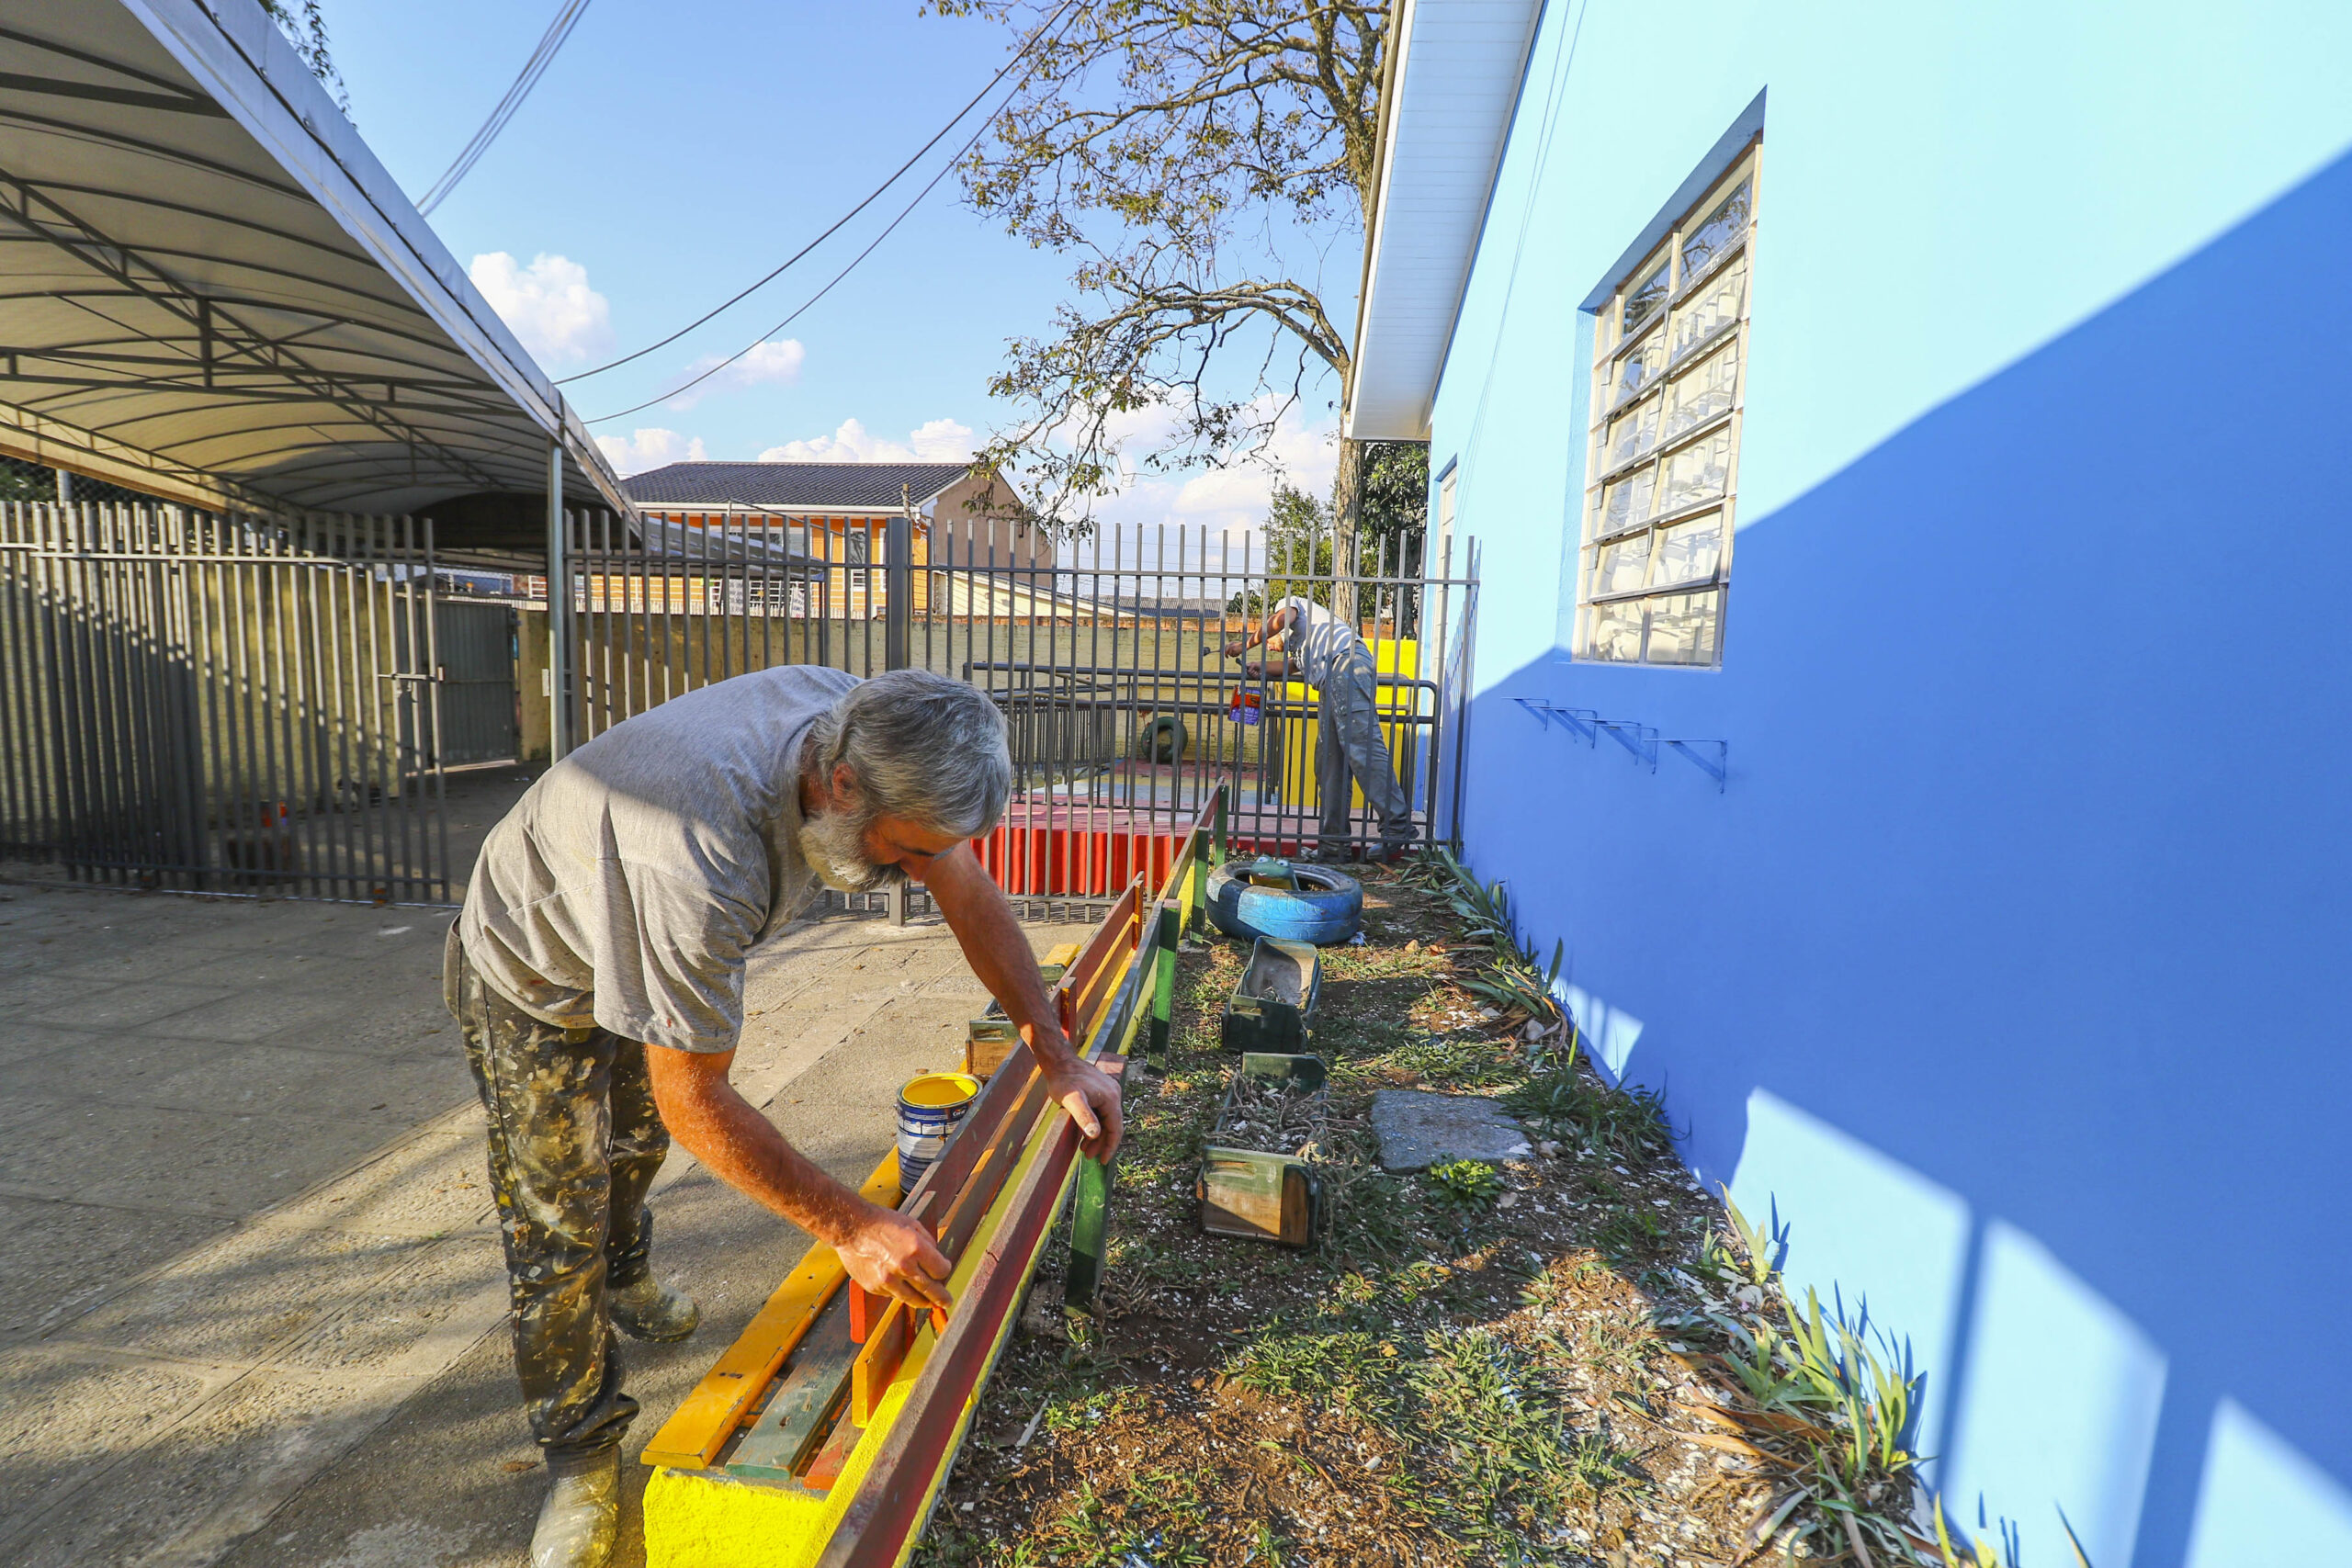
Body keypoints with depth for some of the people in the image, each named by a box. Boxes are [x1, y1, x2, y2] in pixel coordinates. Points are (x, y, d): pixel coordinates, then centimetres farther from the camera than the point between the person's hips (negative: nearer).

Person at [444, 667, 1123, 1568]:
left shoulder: (863, 731, -27)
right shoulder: (698, 859, -48)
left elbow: (968, 891, -14)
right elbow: (695, 1100, -36)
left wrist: (1057, 1057, -14)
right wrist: (849, 1226, -31)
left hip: (637, 949, 7)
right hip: (533, 981, -6)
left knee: (637, 1139, 27)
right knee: (559, 1229, 1)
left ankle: (623, 1286, 56)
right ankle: (580, 1453, 25)